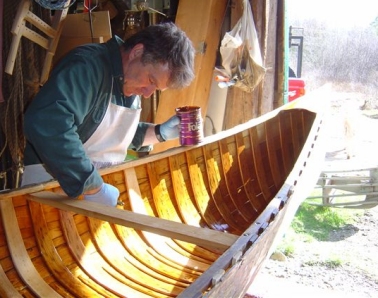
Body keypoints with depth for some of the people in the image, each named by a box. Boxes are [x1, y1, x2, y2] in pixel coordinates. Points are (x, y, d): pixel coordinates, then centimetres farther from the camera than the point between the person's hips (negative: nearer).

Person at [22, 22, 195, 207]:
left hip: (101, 183, 6)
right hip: (55, 183, -6)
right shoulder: (87, 65, -18)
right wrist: (93, 188, -27)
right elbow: (46, 125, -32)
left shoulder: (129, 81, 7)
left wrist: (160, 133, 3)